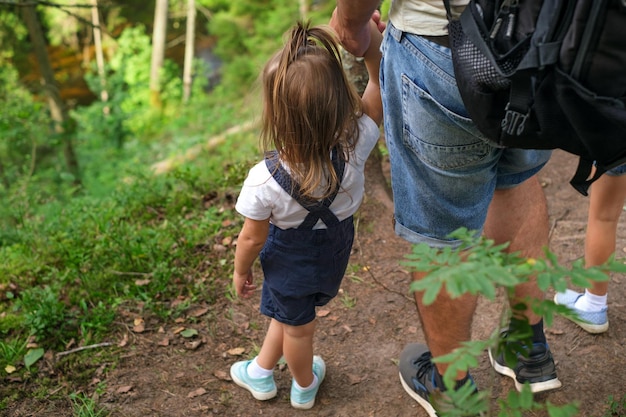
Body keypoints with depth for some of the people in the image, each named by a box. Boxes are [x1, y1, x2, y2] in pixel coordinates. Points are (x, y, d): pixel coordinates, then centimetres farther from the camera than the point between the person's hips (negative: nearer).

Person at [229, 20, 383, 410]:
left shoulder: (264, 181, -37)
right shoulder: (354, 149, -34)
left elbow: (252, 238, -20)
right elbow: (379, 89, -17)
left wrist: (241, 271, -1)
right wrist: (372, 46, -28)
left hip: (290, 262, -3)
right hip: (334, 257, 3)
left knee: (296, 326, 25)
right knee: (289, 313, 31)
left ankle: (305, 386, 54)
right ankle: (261, 372, 54)